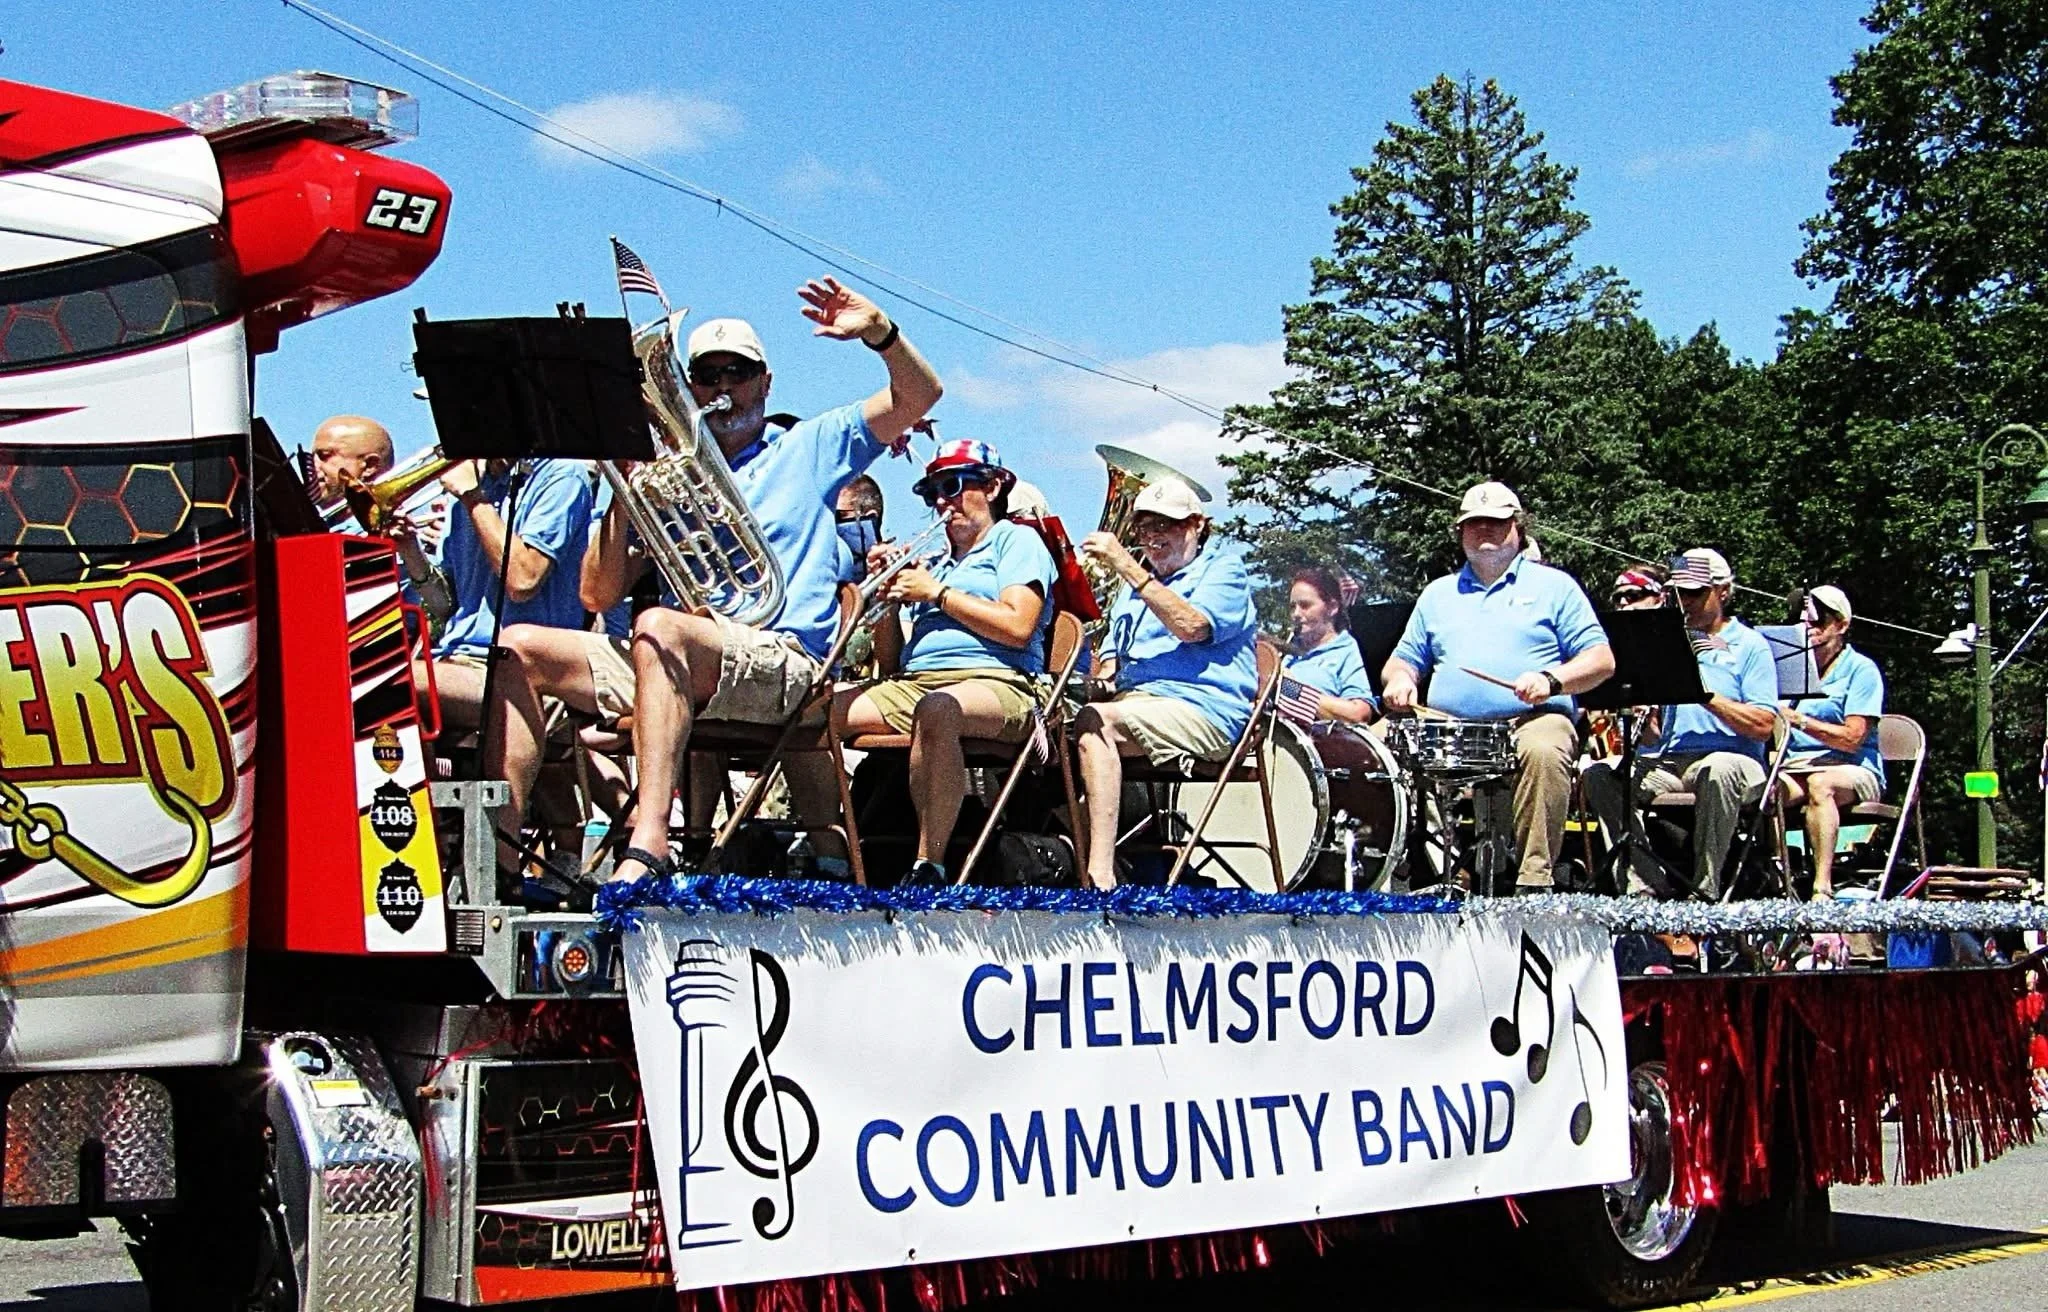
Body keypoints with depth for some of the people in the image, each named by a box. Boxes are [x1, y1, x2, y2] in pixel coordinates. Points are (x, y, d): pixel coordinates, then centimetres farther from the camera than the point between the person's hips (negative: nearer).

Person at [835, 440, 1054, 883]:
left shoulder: (1016, 540, 12)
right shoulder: (934, 561, 30)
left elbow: (1018, 626, -8)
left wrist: (937, 592, -2)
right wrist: (887, 594, 9)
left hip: (994, 682, -7)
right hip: (912, 684, 7)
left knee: (936, 709, -42)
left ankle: (928, 868, -41)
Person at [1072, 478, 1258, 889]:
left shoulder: (1224, 567, 9)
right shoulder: (1137, 583, 32)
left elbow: (1190, 626, -12)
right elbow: (1113, 658, 28)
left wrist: (1126, 565, -14)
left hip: (1204, 710, -6)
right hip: (1134, 700, 7)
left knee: (1095, 721, -32)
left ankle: (1100, 873, -42)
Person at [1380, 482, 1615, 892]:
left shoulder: (1553, 586, 14)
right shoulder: (1438, 593, 25)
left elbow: (1601, 660, 6)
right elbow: (1405, 658, 26)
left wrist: (1551, 680, -14)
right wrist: (1399, 678, 0)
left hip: (1532, 720, -3)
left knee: (1543, 750, -38)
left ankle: (1535, 880, -34)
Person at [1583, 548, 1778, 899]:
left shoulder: (1750, 645, 6)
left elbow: (1764, 726, -7)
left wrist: (1706, 693, -15)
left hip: (1727, 757, -5)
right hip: (1667, 761, 5)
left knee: (1719, 770, -40)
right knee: (1599, 774, -20)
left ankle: (1705, 887, -30)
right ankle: (1649, 883, -22)